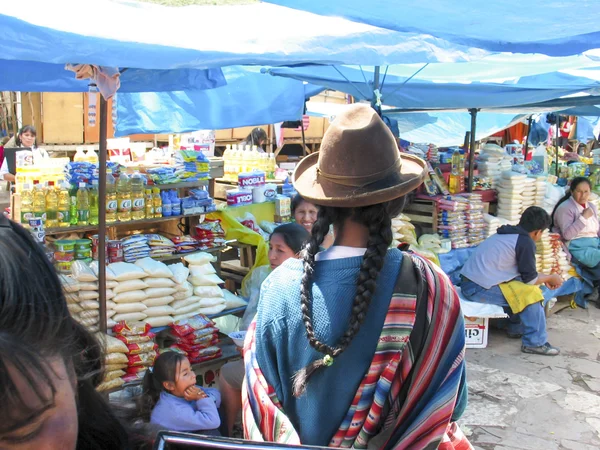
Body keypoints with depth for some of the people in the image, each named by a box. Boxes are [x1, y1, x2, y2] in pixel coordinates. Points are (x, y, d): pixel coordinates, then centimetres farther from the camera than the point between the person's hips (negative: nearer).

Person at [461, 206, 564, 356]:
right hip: (478, 288, -10)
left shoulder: (508, 234, 17)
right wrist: (551, 278, 12)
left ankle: (517, 328, 28)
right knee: (530, 293, -7)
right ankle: (535, 343, -2)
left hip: (469, 283, 10)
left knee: (521, 286, 21)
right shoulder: (526, 242, -10)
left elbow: (524, 270, 30)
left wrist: (545, 278, 28)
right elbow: (530, 279, -5)